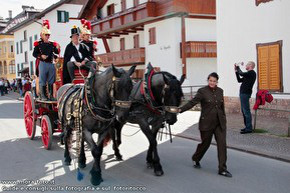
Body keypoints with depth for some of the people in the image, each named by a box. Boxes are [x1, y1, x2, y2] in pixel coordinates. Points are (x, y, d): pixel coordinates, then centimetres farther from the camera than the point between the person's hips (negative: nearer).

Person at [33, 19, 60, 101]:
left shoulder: (52, 44, 13)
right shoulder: (38, 44, 2)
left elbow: (56, 53, 11)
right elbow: (34, 53, -1)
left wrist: (57, 49, -8)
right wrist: (41, 56, -17)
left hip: (51, 63, 4)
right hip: (42, 63, -4)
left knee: (51, 81, 7)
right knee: (42, 81, -1)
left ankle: (51, 95, 13)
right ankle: (43, 96, 4)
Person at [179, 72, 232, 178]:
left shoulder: (220, 91, 7)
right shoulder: (202, 91, -8)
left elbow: (222, 106, 16)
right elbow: (192, 102, -16)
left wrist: (224, 119, 19)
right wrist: (180, 109, -28)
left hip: (219, 123, 4)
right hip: (207, 123, -4)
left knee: (222, 144, -3)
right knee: (205, 143, 9)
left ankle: (222, 169, 5)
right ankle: (196, 159, 37)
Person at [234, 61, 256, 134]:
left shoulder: (252, 73, -8)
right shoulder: (248, 74, 22)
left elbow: (241, 73, -20)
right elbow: (239, 80, 23)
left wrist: (238, 67, -2)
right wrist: (236, 70, 19)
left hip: (245, 93, -10)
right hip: (243, 93, 10)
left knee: (246, 111, -10)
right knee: (244, 111, 13)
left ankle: (249, 128, -8)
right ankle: (247, 127, 19)